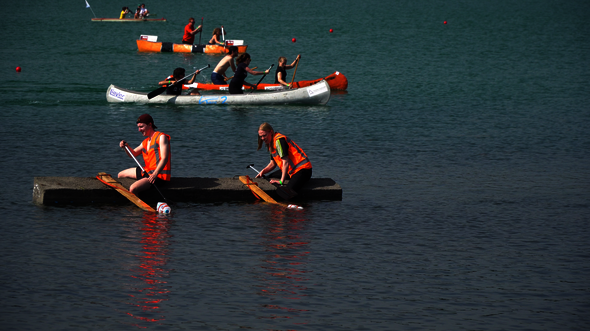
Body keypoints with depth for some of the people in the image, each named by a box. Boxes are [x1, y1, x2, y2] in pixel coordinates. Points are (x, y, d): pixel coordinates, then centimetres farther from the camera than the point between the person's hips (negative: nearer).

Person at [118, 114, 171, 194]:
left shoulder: (161, 137, -10)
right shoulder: (145, 142, 16)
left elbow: (164, 159, -20)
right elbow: (133, 154, 25)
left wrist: (155, 174, -33)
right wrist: (126, 147, 3)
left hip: (159, 174, -10)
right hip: (148, 171, 10)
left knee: (133, 189, -32)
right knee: (121, 175, 24)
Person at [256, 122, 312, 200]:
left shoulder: (279, 140, -17)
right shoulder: (271, 143, 14)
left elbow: (285, 162, -21)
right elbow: (273, 164, 20)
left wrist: (281, 181, -19)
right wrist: (263, 171, 2)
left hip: (303, 169, -11)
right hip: (291, 170, 11)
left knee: (288, 193, -31)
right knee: (269, 179, 21)